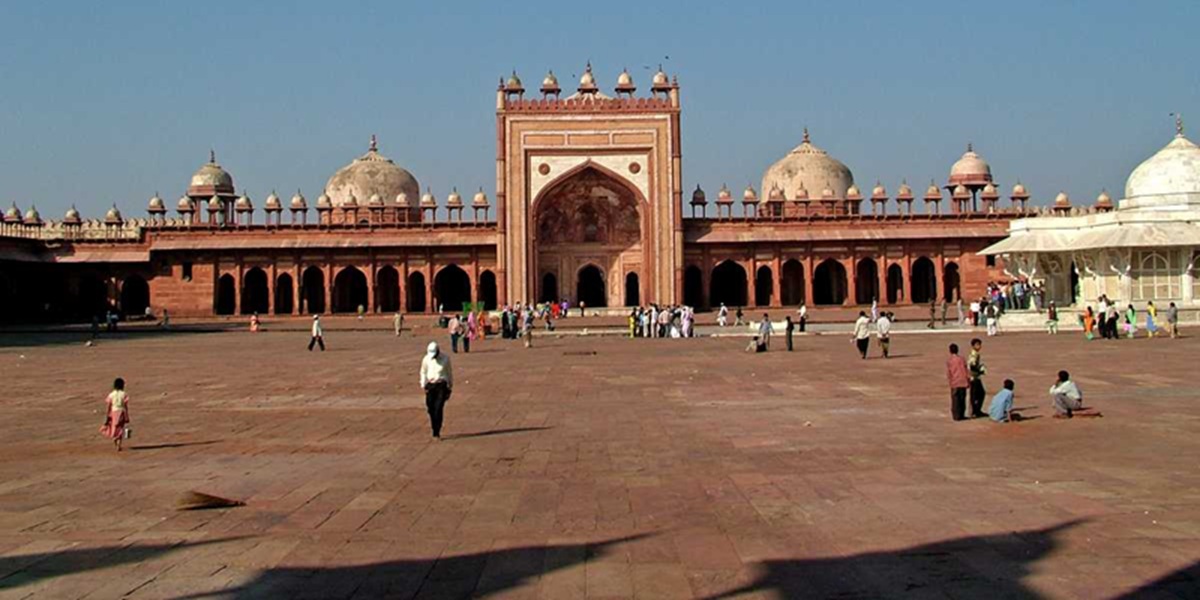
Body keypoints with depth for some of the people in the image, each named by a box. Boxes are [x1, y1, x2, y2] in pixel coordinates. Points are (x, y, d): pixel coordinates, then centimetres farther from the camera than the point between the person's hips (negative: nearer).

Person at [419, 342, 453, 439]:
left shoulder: (445, 358, -3)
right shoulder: (426, 359, 1)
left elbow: (449, 373, 7)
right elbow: (423, 372, 13)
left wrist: (450, 387, 9)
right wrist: (423, 385, 3)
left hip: (441, 385, -3)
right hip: (430, 385, 3)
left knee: (438, 409, -12)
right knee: (431, 409, 0)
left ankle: (437, 432, -11)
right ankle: (434, 430, 15)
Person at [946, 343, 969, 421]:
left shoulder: (949, 360, -2)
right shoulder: (962, 359, 5)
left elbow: (948, 372, -5)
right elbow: (966, 371, 5)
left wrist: (950, 381, 1)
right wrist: (967, 382, 10)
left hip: (954, 383, -2)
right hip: (963, 382, 2)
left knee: (955, 400, 3)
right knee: (962, 399, 10)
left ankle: (956, 416, 2)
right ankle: (961, 415, 14)